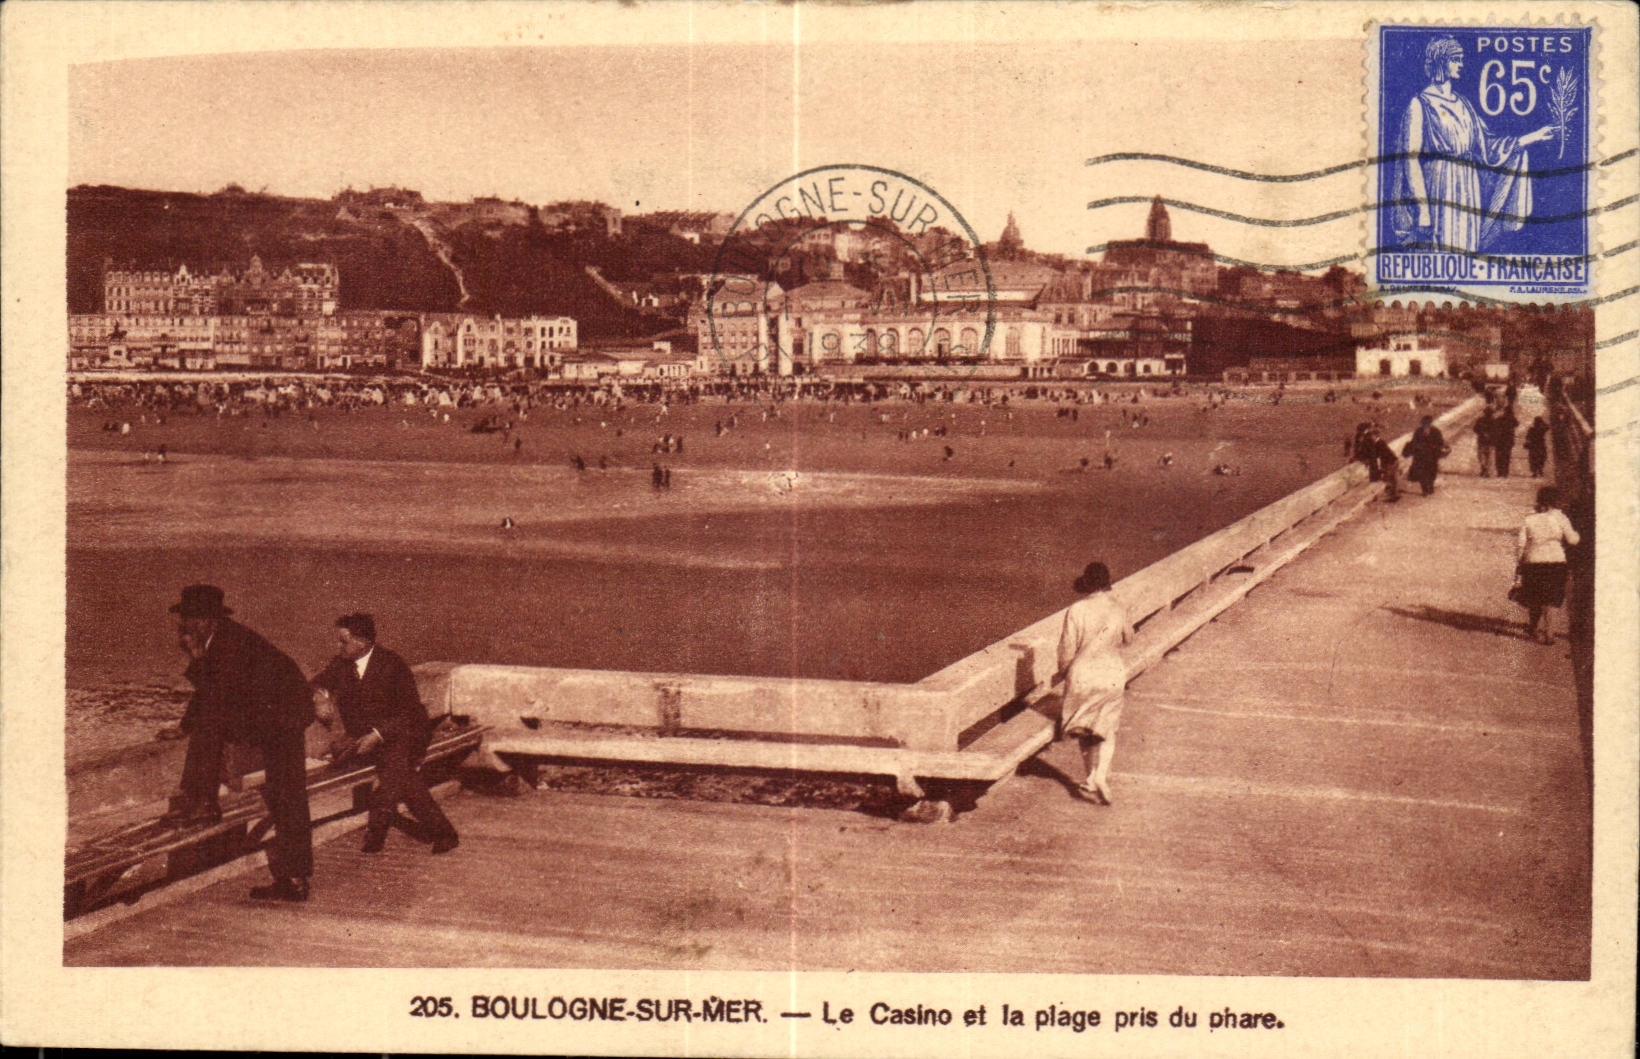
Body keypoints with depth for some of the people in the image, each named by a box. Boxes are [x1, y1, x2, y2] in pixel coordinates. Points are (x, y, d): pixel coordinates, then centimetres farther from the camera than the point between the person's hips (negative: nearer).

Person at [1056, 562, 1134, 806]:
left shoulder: (1076, 610, -15)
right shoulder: (1117, 610, -7)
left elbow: (1067, 648, -10)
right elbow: (1128, 638, 11)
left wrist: (1064, 670, 8)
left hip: (1082, 675, -2)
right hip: (1112, 674, 2)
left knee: (1085, 732, 16)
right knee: (1107, 730, 12)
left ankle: (1095, 779, 24)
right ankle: (1099, 775, -7)